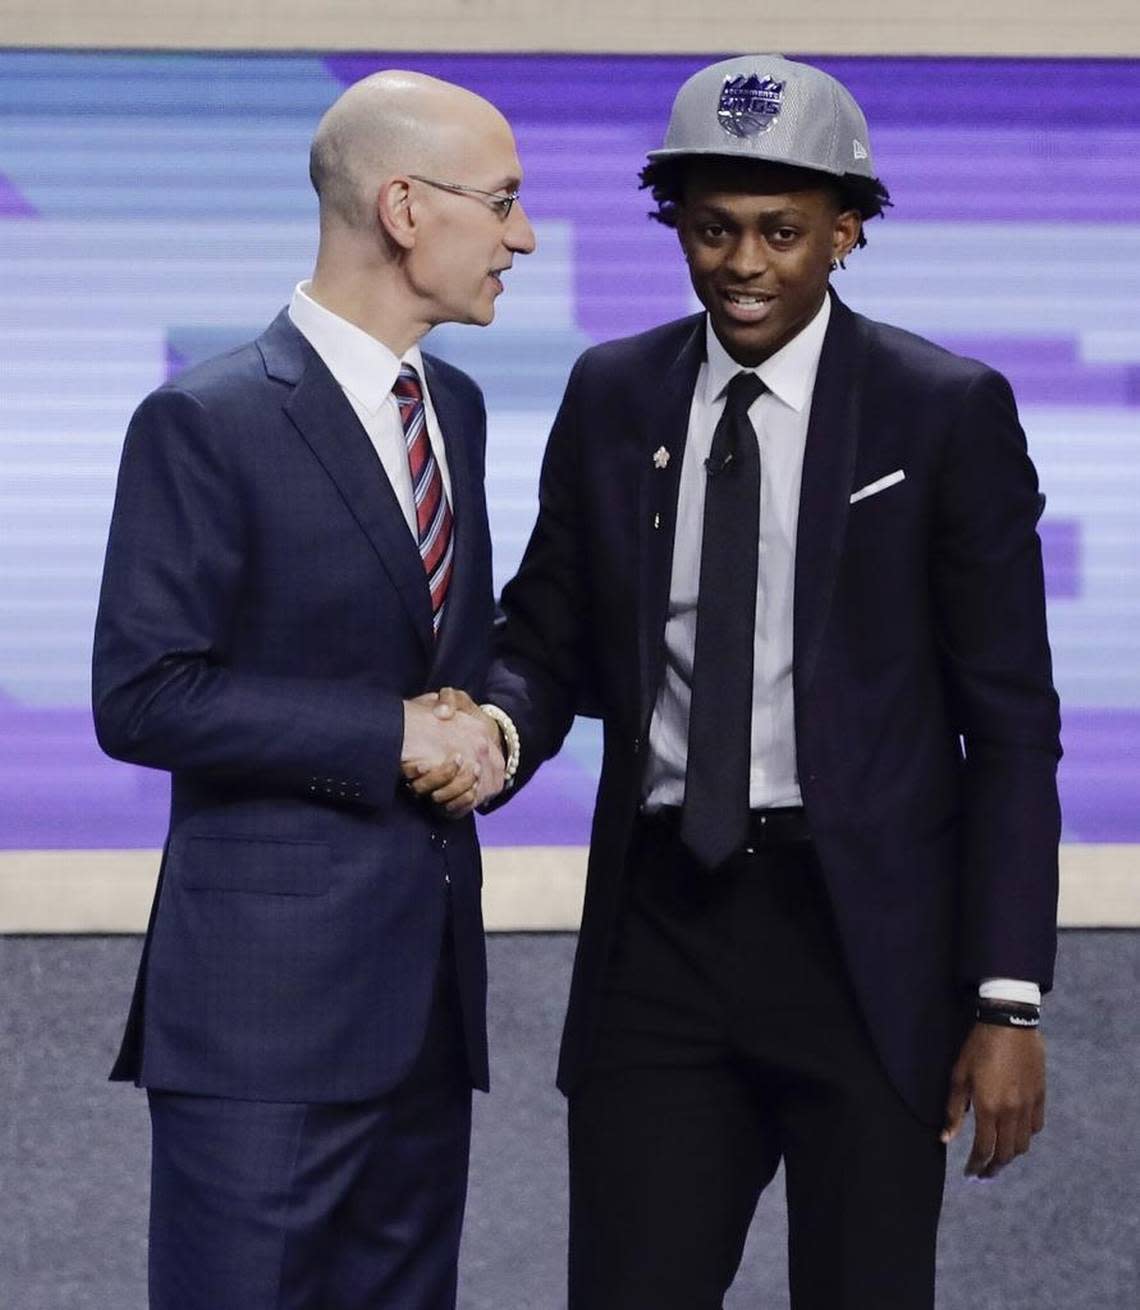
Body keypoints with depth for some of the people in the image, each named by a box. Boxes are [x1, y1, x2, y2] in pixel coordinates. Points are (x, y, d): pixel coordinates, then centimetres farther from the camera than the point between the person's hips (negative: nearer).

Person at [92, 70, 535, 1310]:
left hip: (428, 978, 7)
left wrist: (484, 730, 4)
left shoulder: (455, 406, 14)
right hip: (269, 993, -7)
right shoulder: (205, 424, -11)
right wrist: (390, 735, -15)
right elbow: (142, 698, -15)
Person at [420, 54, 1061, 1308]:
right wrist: (494, 732, -13)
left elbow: (1010, 722, -4)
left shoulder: (947, 411, -4)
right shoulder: (610, 396, 7)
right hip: (661, 933, 3)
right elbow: (549, 642, 12)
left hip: (866, 937, -3)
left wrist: (1008, 1003, -9)